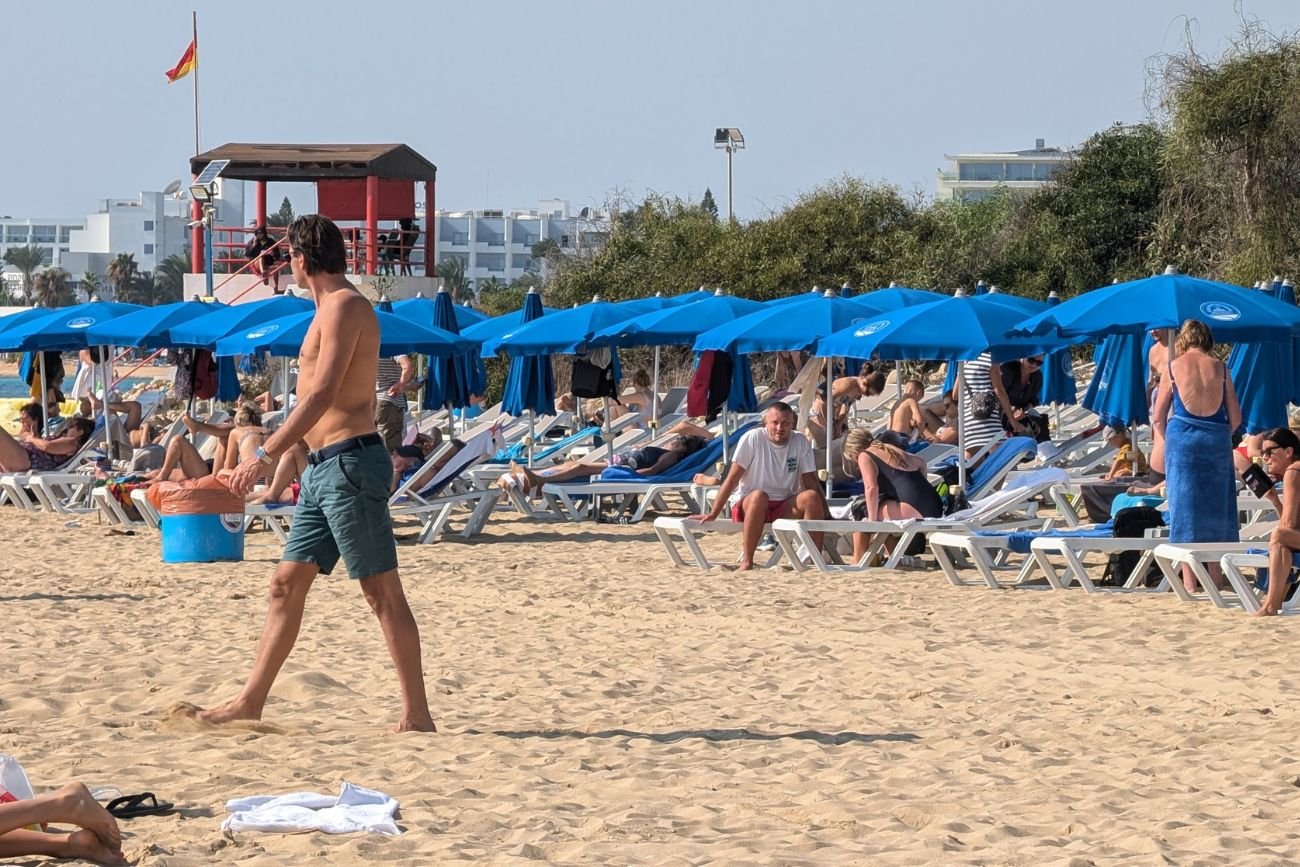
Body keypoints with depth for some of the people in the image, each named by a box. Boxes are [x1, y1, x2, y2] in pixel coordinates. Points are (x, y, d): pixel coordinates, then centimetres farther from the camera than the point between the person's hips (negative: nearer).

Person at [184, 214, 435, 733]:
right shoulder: (332, 308, 19)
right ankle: (250, 703, 15)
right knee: (287, 584, 11)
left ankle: (417, 715, -7)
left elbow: (322, 396, -21)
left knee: (382, 593, -8)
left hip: (350, 462, -10)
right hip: (324, 469, 10)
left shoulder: (345, 307, -11)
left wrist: (265, 456, -24)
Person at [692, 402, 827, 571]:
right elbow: (732, 479, -10)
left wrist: (826, 517, -6)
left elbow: (811, 482, 2)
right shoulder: (753, 439, -10)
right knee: (759, 496, -37)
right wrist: (713, 514, -15)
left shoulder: (801, 442, -1)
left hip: (785, 509, 3)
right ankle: (746, 561, -34)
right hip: (747, 506, -3)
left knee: (811, 497, -25)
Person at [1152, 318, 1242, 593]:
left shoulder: (1173, 368, 0)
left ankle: (1189, 582, 0)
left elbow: (1158, 419, 2)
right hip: (1217, 442, 1)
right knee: (1215, 508, 11)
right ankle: (1216, 578, 13)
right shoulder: (1219, 368, 3)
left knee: (1185, 508, 3)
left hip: (1182, 439, -1)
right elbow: (1235, 418, 3)